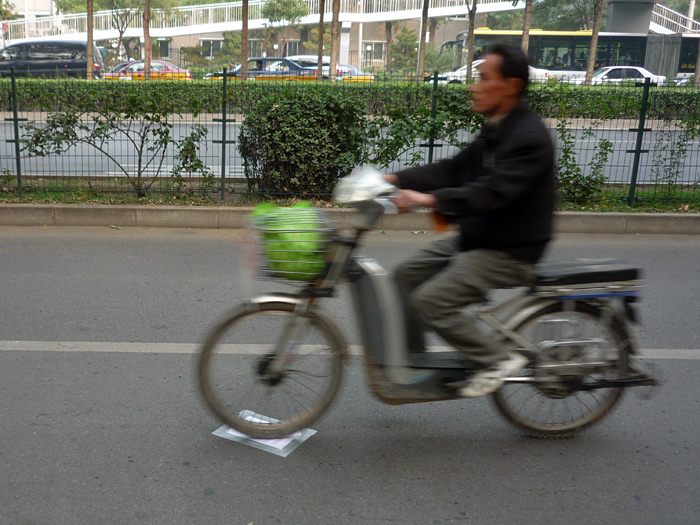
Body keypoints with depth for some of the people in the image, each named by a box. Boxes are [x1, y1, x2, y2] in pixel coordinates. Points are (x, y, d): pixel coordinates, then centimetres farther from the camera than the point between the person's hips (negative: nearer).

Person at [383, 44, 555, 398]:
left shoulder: (529, 137, -20)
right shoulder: (495, 131, 12)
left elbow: (493, 192, -32)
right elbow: (452, 170, 9)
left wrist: (431, 199, -40)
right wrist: (396, 180, -2)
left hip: (508, 252, -10)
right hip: (475, 238, 10)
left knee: (430, 300, -20)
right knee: (406, 276, 8)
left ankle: (497, 359, -3)